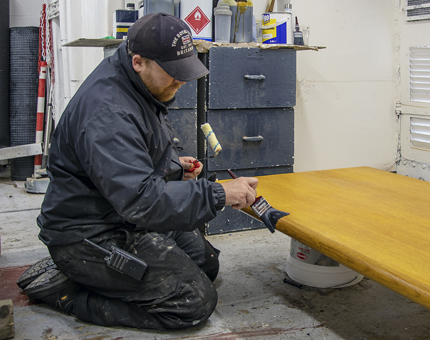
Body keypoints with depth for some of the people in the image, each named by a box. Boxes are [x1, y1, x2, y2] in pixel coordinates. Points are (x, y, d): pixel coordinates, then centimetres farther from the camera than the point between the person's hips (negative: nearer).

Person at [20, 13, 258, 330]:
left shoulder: (141, 87, 4)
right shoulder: (107, 111, -29)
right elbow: (141, 200, -36)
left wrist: (173, 164, 5)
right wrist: (218, 194, -32)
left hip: (126, 220, 11)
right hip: (90, 236, -10)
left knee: (206, 263, 18)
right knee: (196, 302, -12)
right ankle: (67, 290, -5)